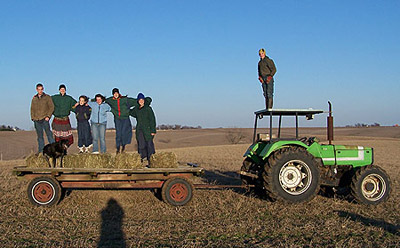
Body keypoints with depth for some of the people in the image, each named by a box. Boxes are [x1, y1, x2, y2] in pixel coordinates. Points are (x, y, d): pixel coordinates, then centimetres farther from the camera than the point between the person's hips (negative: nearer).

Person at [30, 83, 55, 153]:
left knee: (48, 133, -11)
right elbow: (32, 109, 19)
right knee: (39, 136, 7)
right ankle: (40, 150, 12)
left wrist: (48, 116, -11)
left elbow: (51, 107, -1)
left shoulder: (47, 97, 3)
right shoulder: (34, 98, 14)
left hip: (44, 119, -4)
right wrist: (32, 117, 8)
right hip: (36, 120, 4)